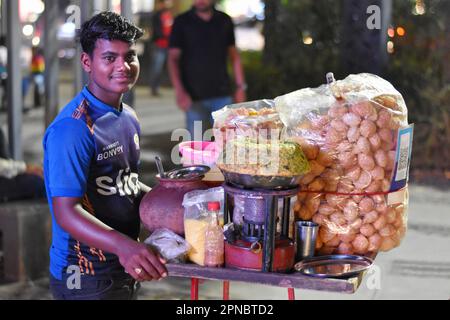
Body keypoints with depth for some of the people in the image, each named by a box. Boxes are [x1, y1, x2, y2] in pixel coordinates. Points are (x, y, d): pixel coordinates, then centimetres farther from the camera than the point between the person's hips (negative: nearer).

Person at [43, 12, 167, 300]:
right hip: (87, 278, -8)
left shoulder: (128, 118, 7)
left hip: (125, 271, 8)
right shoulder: (72, 128, -20)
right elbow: (66, 212, -26)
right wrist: (122, 244, -40)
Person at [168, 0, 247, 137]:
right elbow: (173, 58, -3)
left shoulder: (225, 21, 8)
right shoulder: (182, 22, 0)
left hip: (222, 95, 2)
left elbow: (234, 55, 15)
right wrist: (179, 91, -15)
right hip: (195, 96, -2)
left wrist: (240, 86, 8)